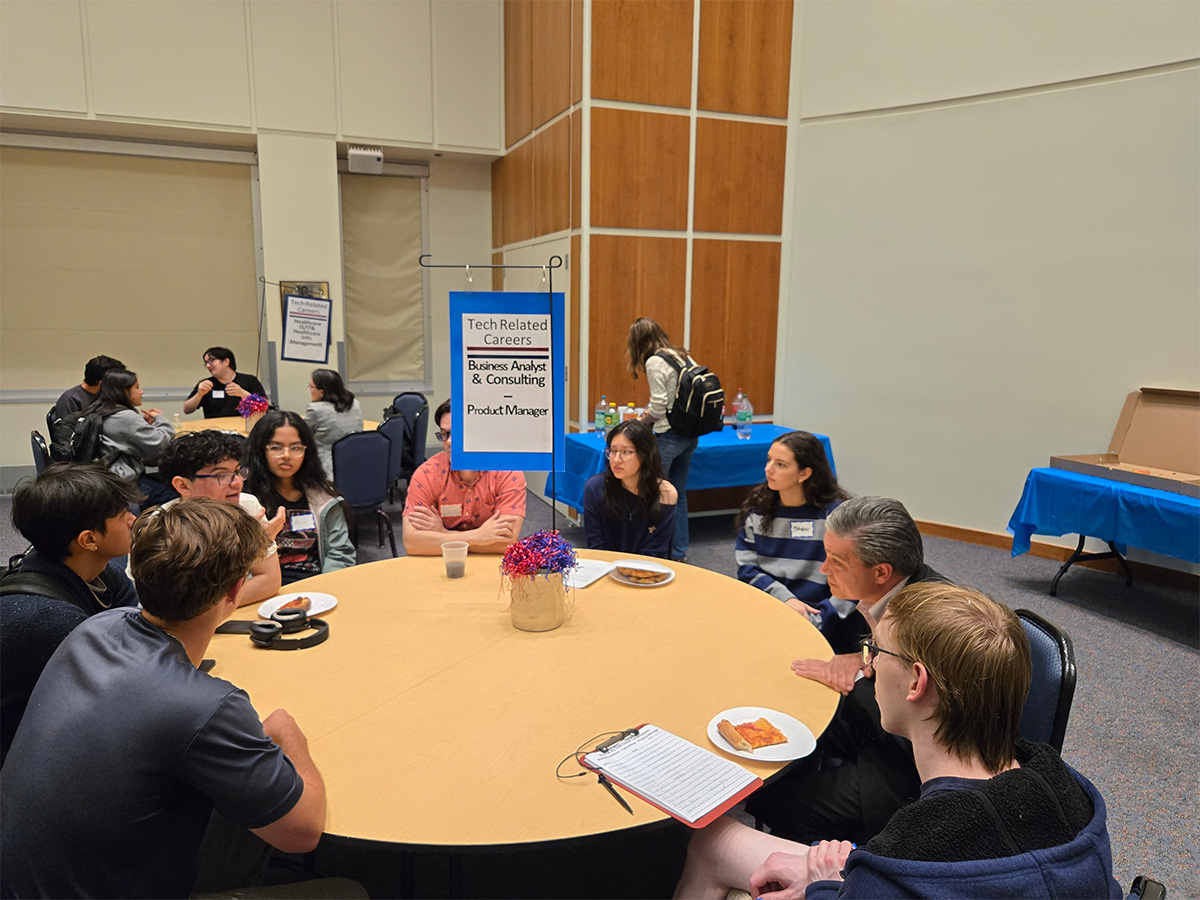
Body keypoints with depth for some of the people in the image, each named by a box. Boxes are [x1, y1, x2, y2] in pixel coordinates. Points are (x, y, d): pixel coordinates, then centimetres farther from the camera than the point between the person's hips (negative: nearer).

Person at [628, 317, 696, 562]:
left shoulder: (654, 362, -12)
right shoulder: (683, 356, 10)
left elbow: (659, 406, -16)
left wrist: (643, 420, 5)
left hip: (668, 436, -8)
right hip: (691, 435, 8)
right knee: (679, 493, 16)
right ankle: (679, 551, 24)